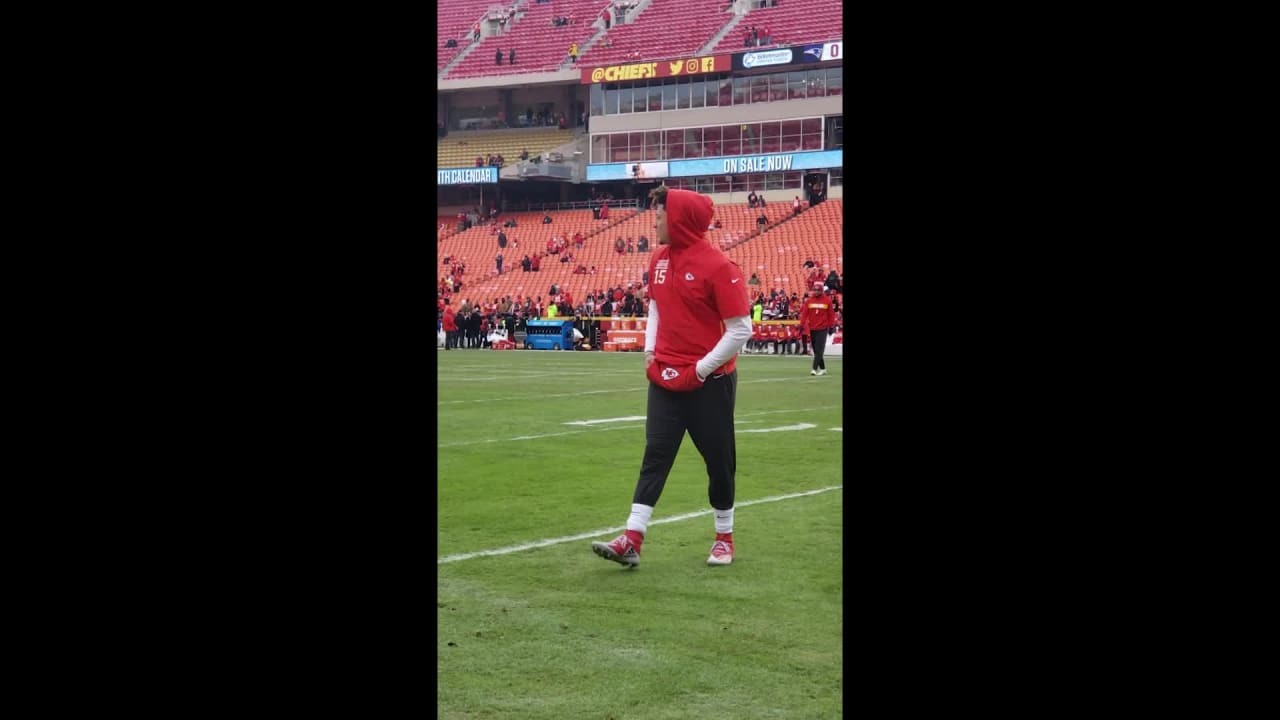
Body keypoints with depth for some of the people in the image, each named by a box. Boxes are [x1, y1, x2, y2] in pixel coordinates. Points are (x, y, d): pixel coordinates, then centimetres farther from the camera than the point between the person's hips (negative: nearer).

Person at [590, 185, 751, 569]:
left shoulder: (718, 266, -16)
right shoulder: (659, 260, 6)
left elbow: (741, 329, -16)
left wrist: (700, 369, -15)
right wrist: (650, 350, 8)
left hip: (709, 380, -6)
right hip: (666, 378, 6)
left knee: (718, 458, 6)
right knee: (655, 455, -1)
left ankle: (724, 538, 23)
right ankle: (631, 541, -6)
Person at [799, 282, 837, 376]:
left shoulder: (827, 300, -1)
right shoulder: (809, 300, 4)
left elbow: (831, 314, 3)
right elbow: (804, 313, 1)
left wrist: (831, 326, 2)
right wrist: (802, 325, -6)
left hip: (822, 329, -3)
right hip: (812, 329, 3)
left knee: (819, 350, -12)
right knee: (816, 350, 8)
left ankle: (815, 369, -18)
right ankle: (822, 368, 20)